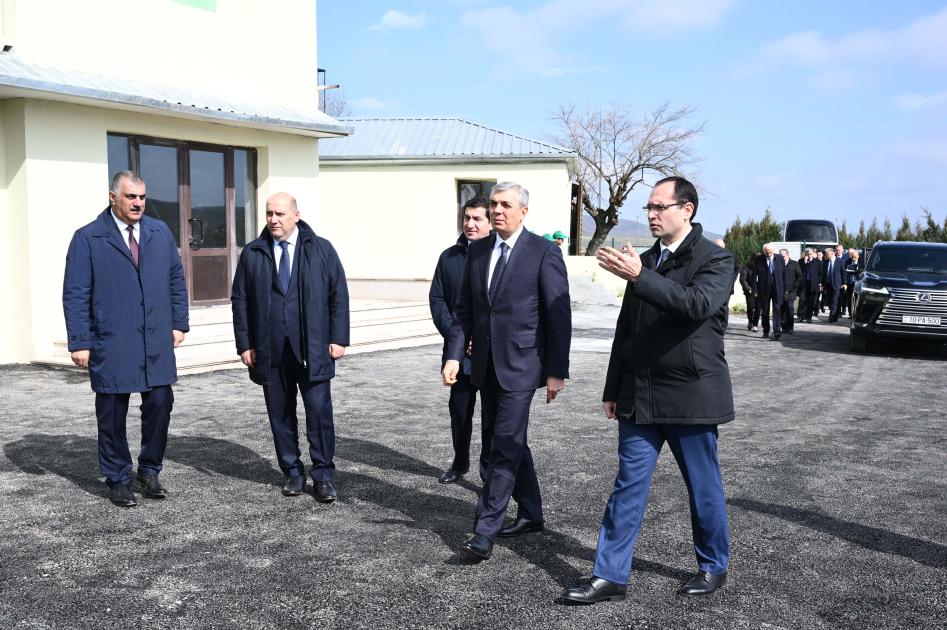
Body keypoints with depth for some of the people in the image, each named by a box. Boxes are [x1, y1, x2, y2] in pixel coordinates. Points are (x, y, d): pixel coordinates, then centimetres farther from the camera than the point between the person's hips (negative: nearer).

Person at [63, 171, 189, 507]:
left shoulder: (160, 232, 11)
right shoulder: (88, 238, -1)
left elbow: (177, 280, 15)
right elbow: (75, 294, -3)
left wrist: (178, 323, 7)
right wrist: (79, 342, -8)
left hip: (157, 342, 3)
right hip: (111, 346, -3)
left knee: (160, 404, 0)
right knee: (112, 415, 5)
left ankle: (149, 471, 19)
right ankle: (118, 481, 20)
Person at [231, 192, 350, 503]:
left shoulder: (321, 250, 5)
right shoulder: (252, 254, 8)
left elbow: (339, 295, 4)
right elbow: (240, 301, 9)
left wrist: (338, 338, -3)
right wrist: (244, 344, 2)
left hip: (312, 349, -2)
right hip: (270, 351, 2)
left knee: (320, 412, -5)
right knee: (280, 414, 7)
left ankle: (323, 476, 6)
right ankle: (293, 472, 20)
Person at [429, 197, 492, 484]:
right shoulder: (449, 257, 8)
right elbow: (437, 299, 8)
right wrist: (455, 335, -6)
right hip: (459, 351, 4)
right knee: (459, 411, 15)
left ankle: (491, 474, 14)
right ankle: (460, 463, 34)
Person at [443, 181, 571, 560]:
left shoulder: (544, 253, -7)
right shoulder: (478, 250, 11)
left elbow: (559, 316, -7)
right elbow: (464, 308, 12)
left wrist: (557, 371, -10)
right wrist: (454, 355, 1)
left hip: (520, 365, -6)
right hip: (486, 365, 7)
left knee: (505, 447, -8)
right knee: (508, 442, 15)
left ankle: (485, 532, -4)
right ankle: (531, 515, 30)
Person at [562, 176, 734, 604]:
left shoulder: (716, 260, -6)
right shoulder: (644, 261, 13)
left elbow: (698, 304, -27)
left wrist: (639, 277, -31)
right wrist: (613, 389, 16)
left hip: (691, 395, -5)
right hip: (639, 397, 5)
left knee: (703, 487, 9)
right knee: (628, 486, 5)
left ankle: (714, 567, 28)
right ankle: (610, 576, 10)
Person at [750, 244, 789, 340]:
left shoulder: (780, 259, 3)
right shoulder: (759, 260, -2)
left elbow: (785, 274, 8)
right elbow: (754, 276, 0)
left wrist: (786, 288, 4)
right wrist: (755, 290, -4)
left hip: (777, 289, 0)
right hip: (764, 289, 0)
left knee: (777, 309, -9)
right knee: (765, 311, 6)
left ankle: (777, 331, -10)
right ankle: (766, 332, 16)